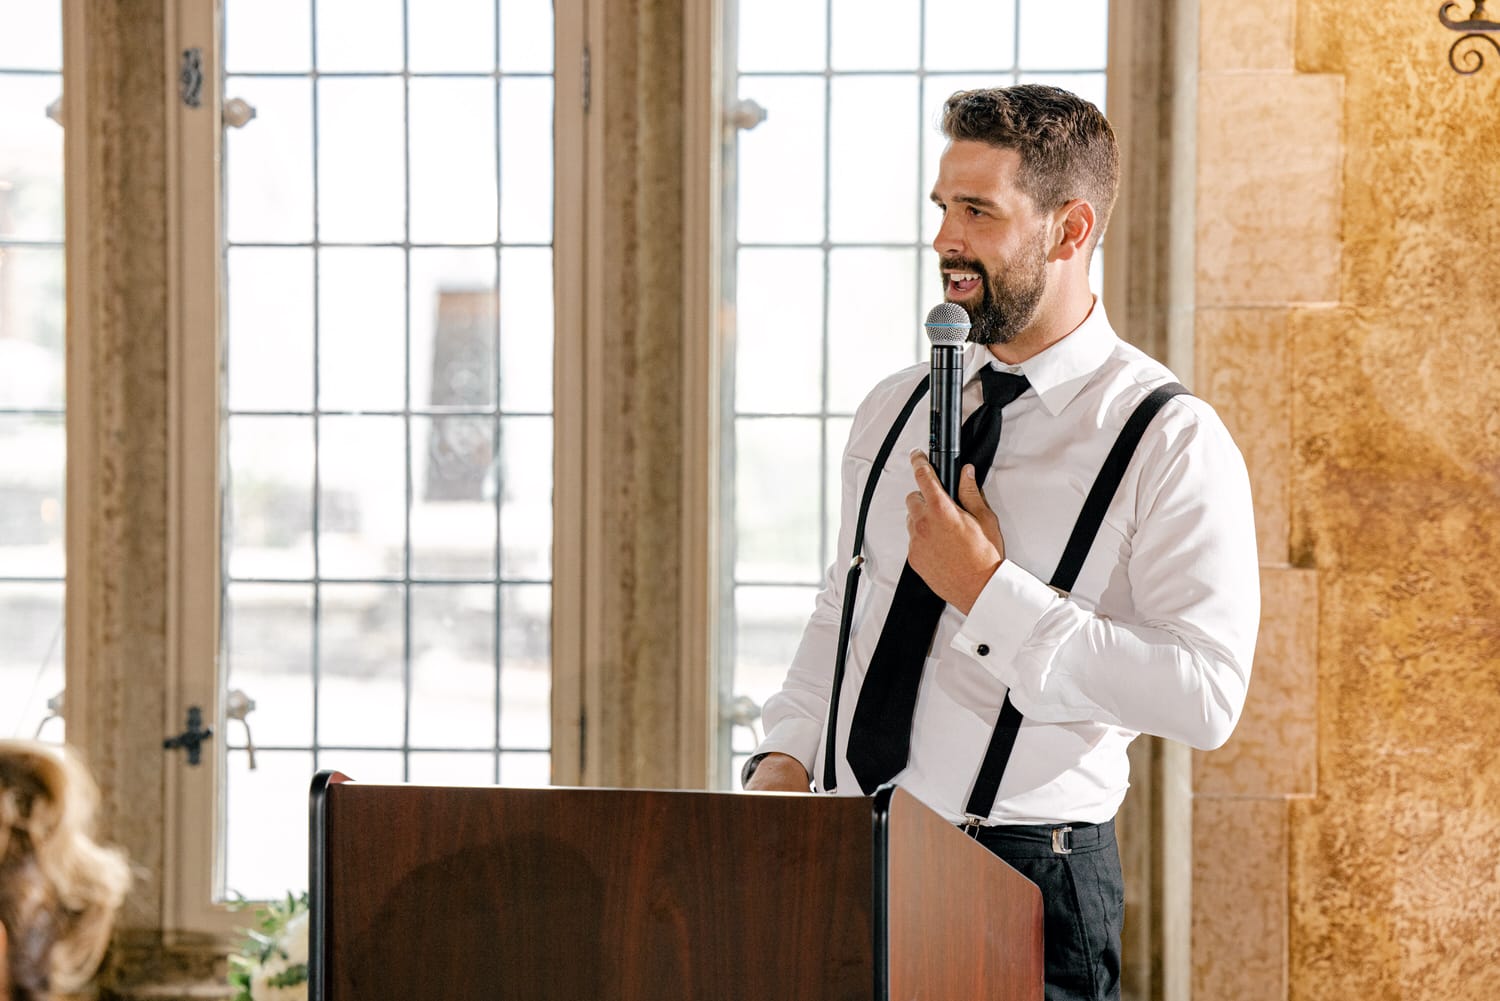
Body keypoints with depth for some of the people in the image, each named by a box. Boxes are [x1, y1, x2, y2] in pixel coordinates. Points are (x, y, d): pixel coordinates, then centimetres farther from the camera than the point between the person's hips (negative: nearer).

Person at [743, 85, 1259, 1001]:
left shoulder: (1172, 441, -9)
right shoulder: (895, 410, 11)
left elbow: (1207, 698, -18)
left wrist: (990, 592, -18)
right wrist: (788, 757, 2)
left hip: (1025, 884, -5)